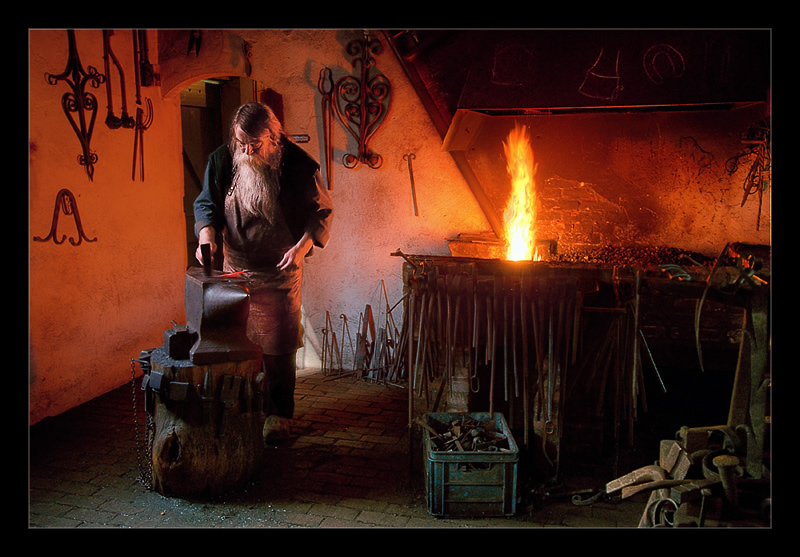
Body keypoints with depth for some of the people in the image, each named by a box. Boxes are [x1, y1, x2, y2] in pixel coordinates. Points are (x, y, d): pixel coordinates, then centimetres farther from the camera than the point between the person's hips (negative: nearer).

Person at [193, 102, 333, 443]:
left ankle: (277, 415, 18)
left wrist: (302, 246, -16)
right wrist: (206, 236, -13)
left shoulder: (298, 164, -10)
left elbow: (322, 211, -2)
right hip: (235, 269, 3)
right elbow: (207, 203, 7)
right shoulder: (222, 160, -2)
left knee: (278, 349, 3)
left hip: (280, 273, -3)